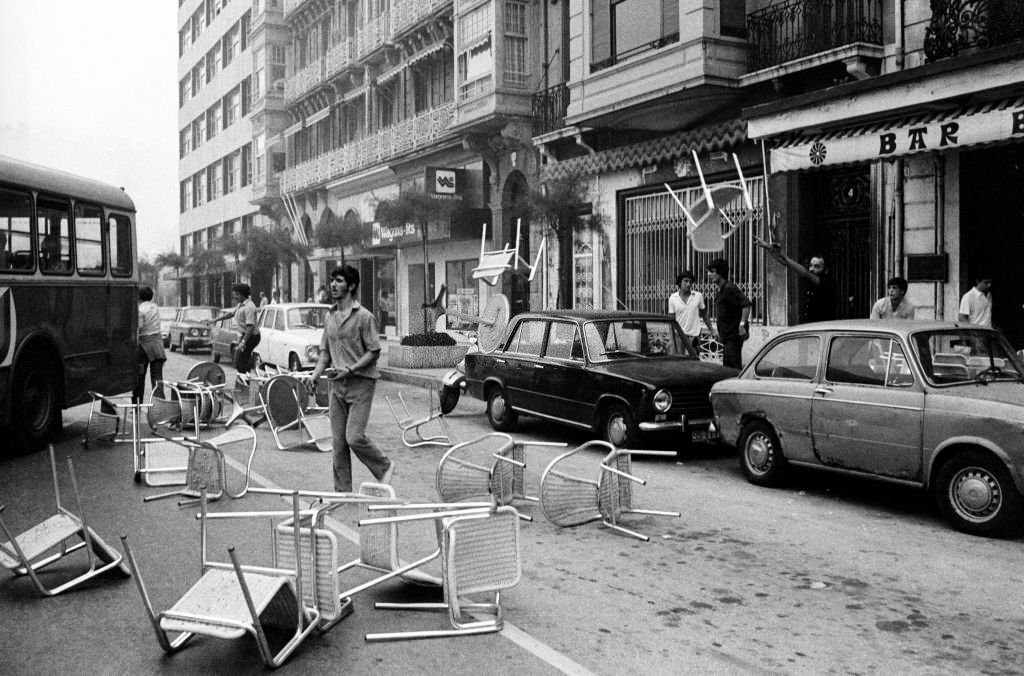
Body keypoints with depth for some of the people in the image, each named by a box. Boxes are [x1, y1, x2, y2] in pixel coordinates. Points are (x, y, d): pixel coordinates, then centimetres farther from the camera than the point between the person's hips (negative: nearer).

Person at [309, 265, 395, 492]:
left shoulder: (364, 316, -9)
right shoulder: (329, 316, 11)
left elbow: (374, 352, -10)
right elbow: (325, 351, 16)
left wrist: (350, 369, -19)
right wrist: (315, 374, 1)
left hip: (360, 382, -6)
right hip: (337, 383, 6)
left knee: (354, 437, -13)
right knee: (339, 441, 7)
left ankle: (385, 466, 13)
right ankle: (342, 491, 15)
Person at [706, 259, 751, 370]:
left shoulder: (729, 288, -15)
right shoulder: (719, 290, 16)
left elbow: (746, 304, -24)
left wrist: (742, 325, -26)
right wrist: (718, 330, 24)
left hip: (734, 335, -10)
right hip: (726, 336, 10)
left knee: (734, 366, -12)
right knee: (727, 366, 14)